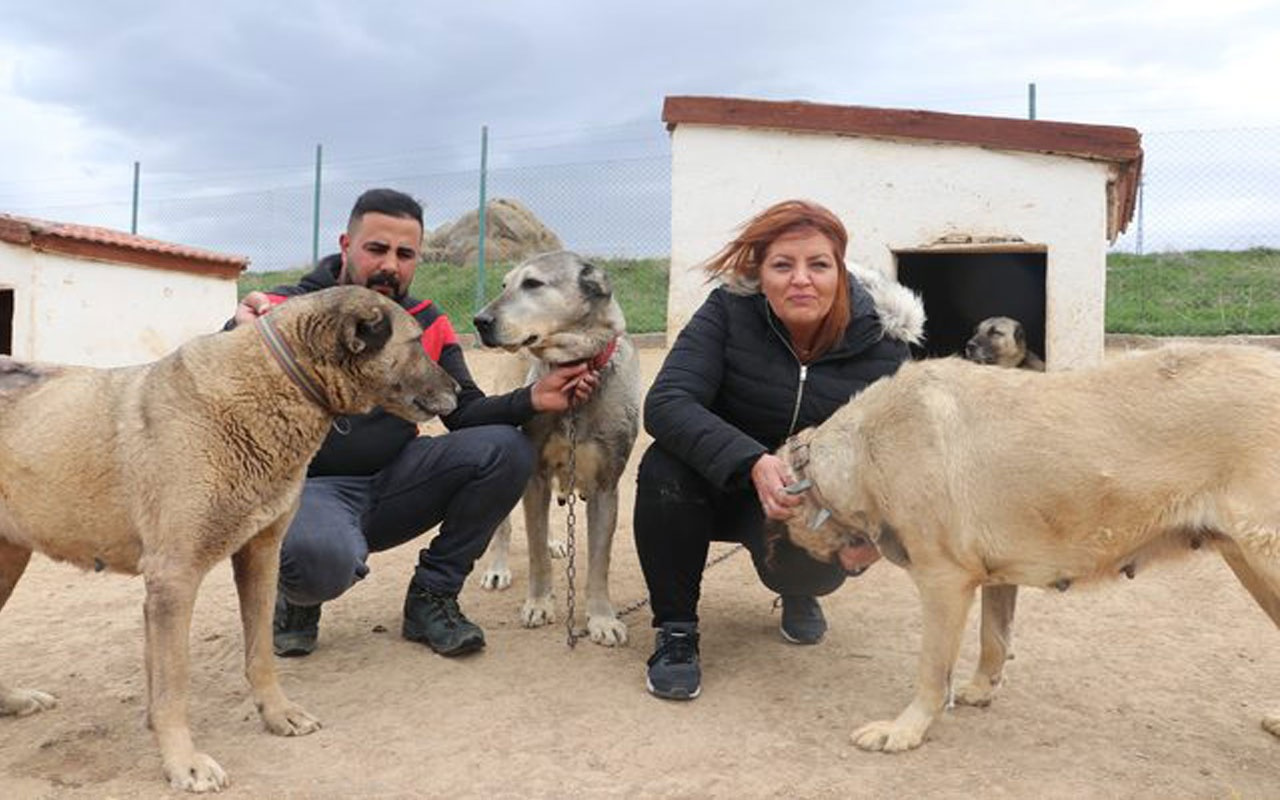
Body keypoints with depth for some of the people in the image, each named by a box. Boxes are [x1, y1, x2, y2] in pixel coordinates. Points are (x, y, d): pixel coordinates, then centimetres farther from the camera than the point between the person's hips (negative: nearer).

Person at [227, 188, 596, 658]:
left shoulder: (428, 326, 3)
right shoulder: (282, 311, -10)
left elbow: (464, 414, 2)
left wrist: (532, 400, -18)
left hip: (391, 483, 5)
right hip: (307, 487, -4)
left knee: (506, 448, -16)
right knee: (322, 557, -40)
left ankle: (431, 597, 0)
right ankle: (296, 596, 3)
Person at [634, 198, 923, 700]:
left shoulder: (880, 340, -15)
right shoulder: (730, 309, -19)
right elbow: (665, 403, -30)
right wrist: (753, 463, -46)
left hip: (819, 498, 1)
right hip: (725, 484, 0)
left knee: (815, 563, -32)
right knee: (665, 465, -32)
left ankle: (798, 594, 11)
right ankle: (675, 630, -13)